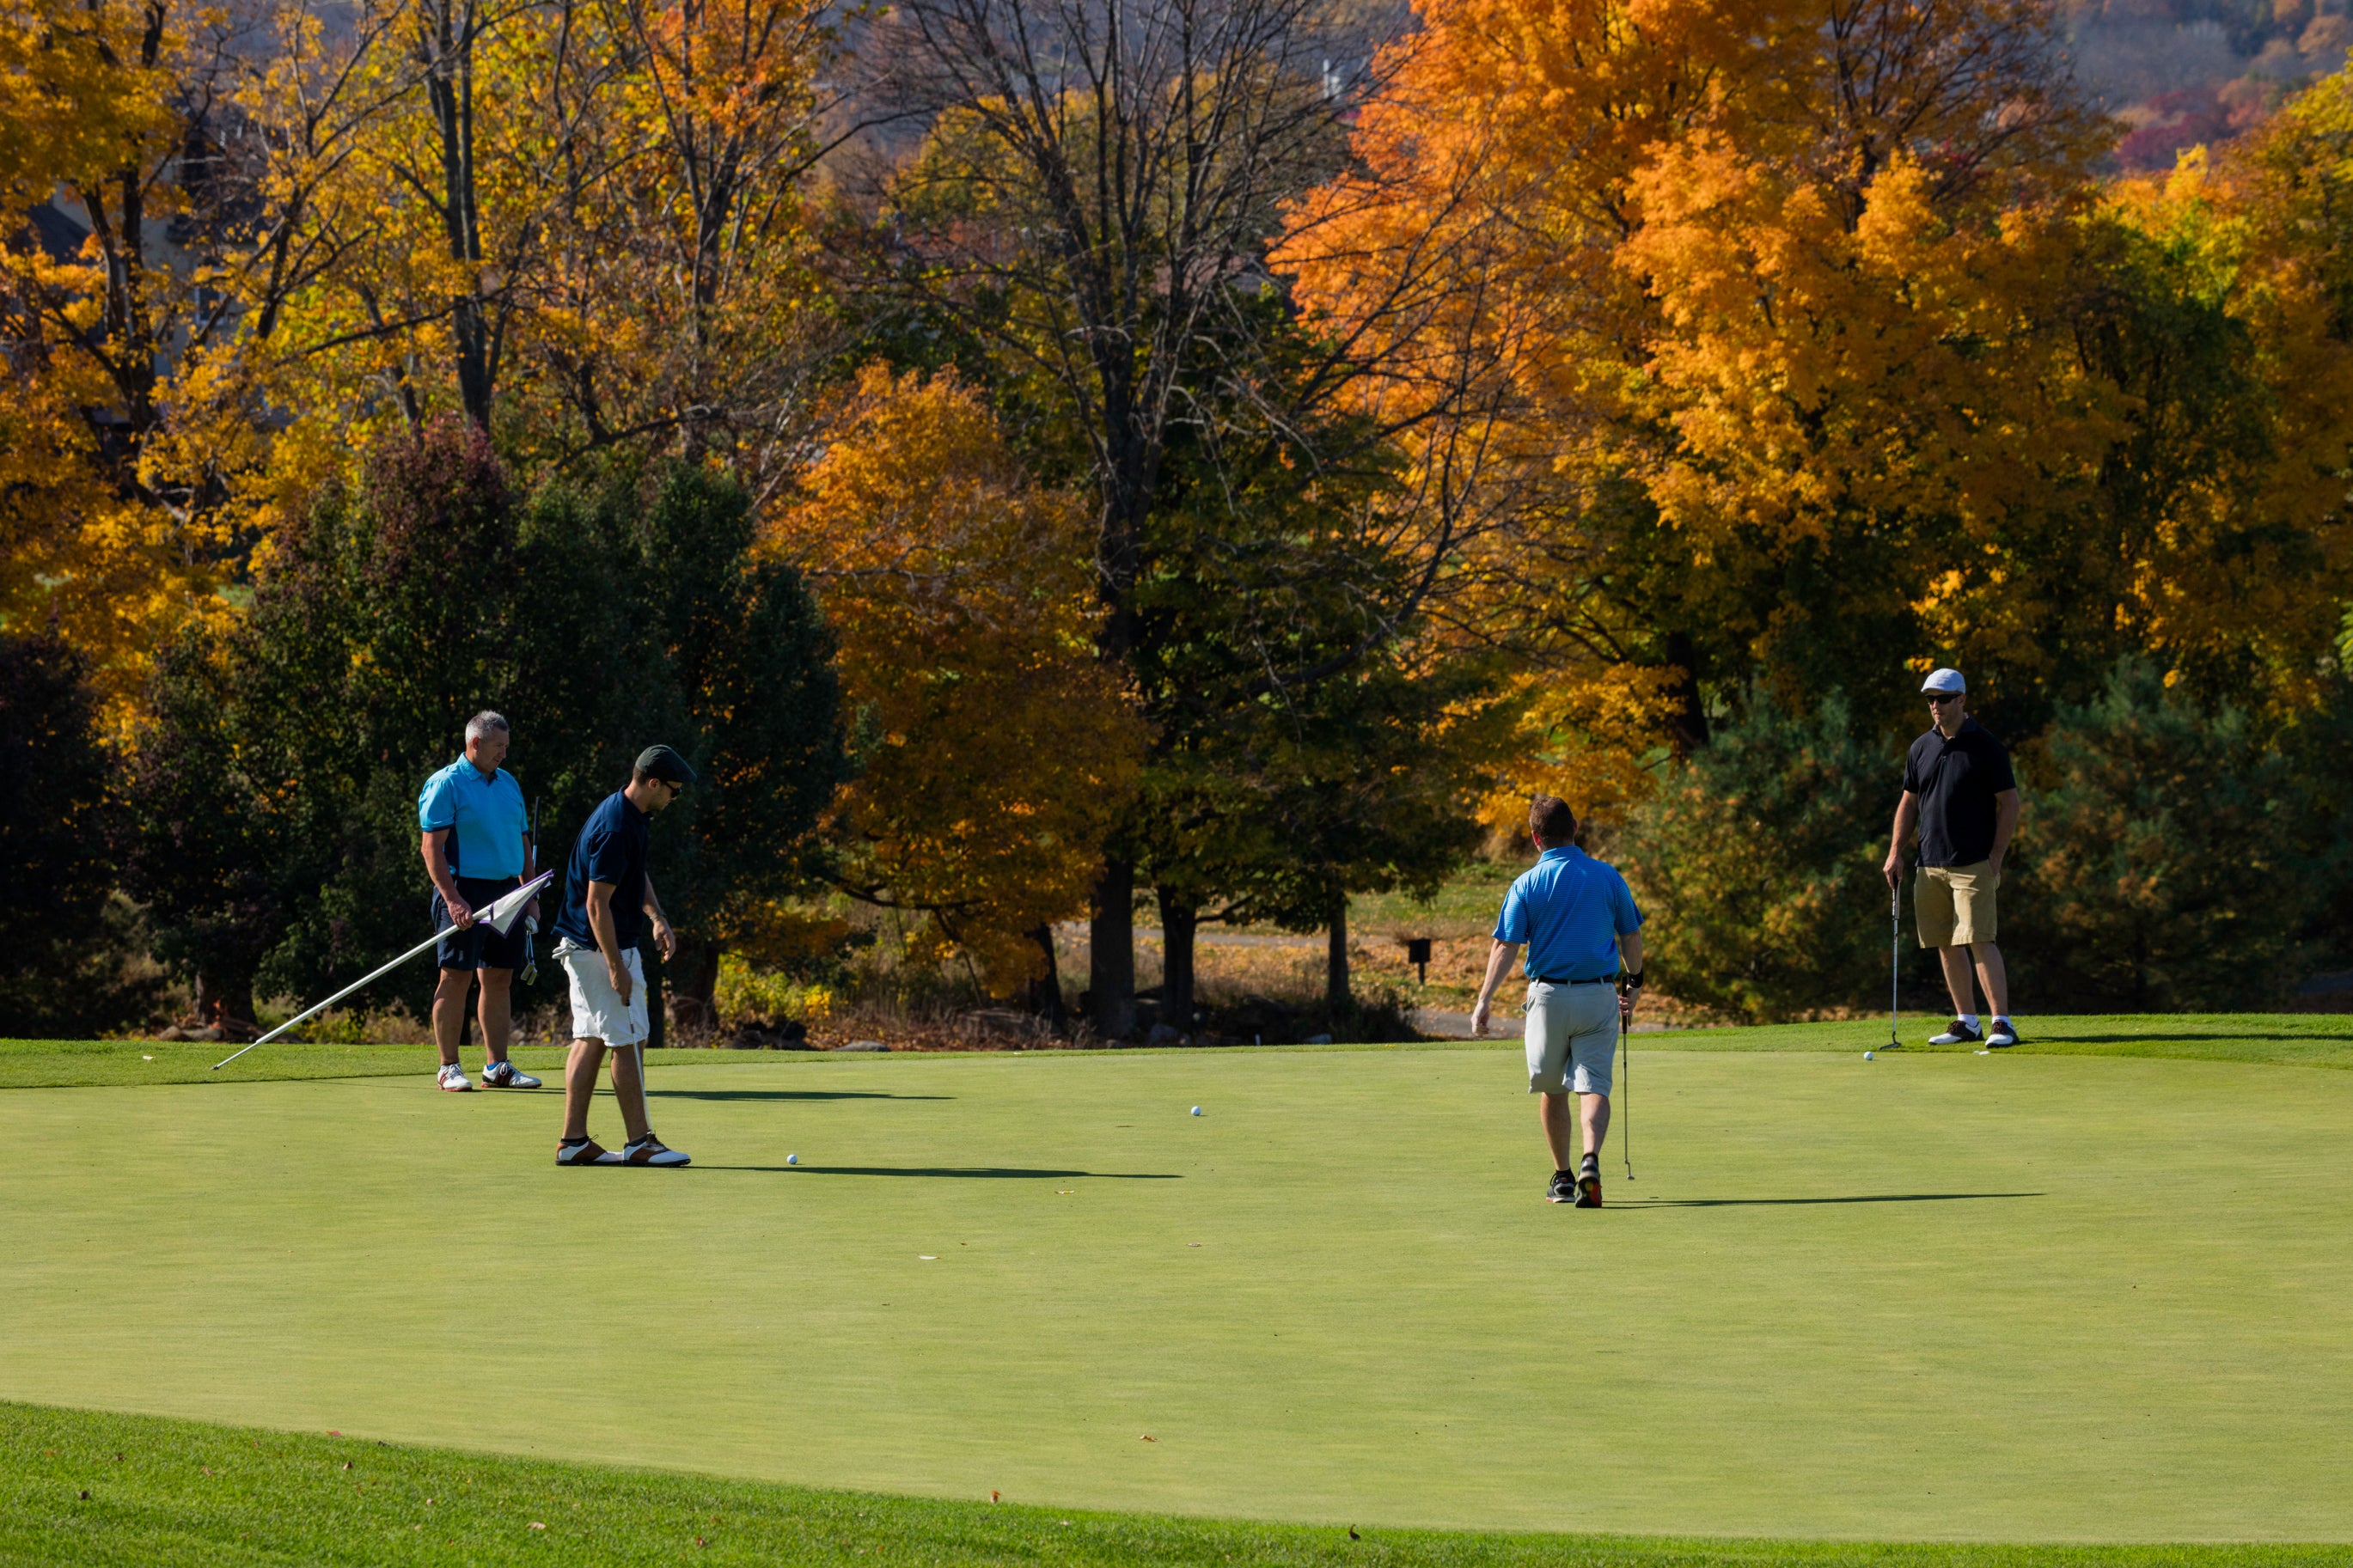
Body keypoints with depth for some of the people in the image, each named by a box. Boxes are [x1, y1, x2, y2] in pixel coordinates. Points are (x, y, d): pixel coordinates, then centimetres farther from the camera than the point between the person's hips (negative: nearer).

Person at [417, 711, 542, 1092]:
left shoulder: (509, 784, 16)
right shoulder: (445, 785, -6)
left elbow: (523, 844, 22)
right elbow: (431, 847, -12)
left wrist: (531, 896, 14)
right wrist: (452, 899, -20)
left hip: (507, 890, 7)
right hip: (464, 890, -7)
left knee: (499, 978, 7)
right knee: (456, 977, -5)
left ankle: (497, 1066, 12)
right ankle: (449, 1068, 0)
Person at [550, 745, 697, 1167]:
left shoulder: (632, 817, 8)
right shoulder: (615, 830, -24)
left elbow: (637, 875, 23)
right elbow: (597, 903, -24)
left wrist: (657, 918, 9)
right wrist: (617, 968, -22)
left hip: (584, 946, 10)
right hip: (600, 947, -10)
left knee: (591, 1040, 9)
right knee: (628, 1041, -4)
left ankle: (574, 1141, 9)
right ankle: (639, 1142, 0)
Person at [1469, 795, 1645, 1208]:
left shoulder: (1527, 884, -5)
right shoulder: (1608, 877, 0)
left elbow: (1505, 947, -8)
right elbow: (1631, 938, 7)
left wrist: (1483, 1002, -5)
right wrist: (1633, 986, 21)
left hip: (1549, 995, -1)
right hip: (1598, 997, 1)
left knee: (1551, 1090, 15)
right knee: (1593, 1086, -4)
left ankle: (1562, 1177, 21)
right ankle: (1590, 1161, -29)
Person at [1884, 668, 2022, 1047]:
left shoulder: (1986, 747, -4)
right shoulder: (1921, 748, 11)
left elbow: (2009, 803, -4)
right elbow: (1909, 802, 18)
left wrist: (1996, 857, -10)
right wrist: (1895, 853, 9)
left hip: (1973, 864, -6)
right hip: (1930, 866, 6)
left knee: (1979, 941, -14)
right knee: (1946, 945, 6)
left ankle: (2002, 1023, -15)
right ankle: (1967, 1022, 13)